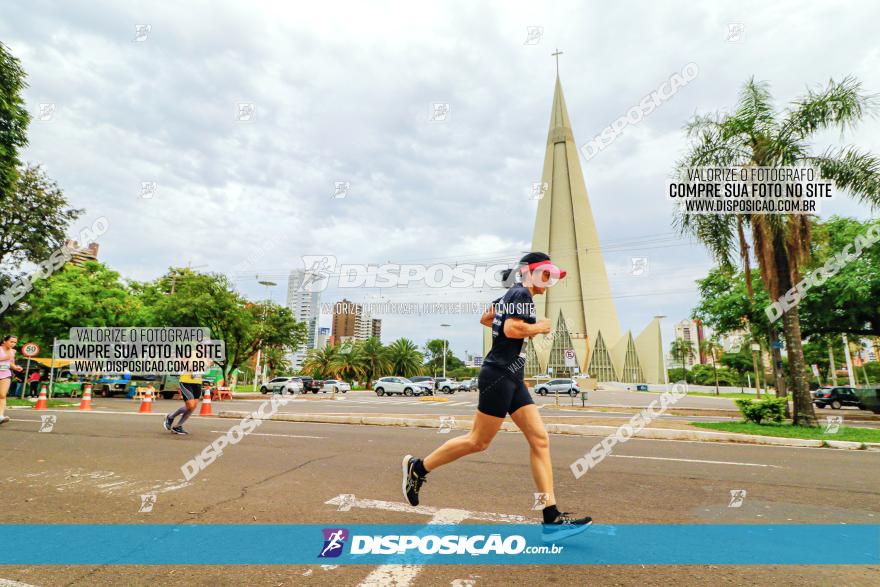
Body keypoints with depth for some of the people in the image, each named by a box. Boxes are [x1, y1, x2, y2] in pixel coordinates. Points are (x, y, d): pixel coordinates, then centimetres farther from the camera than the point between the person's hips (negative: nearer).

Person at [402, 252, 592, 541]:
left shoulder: (510, 295, 19)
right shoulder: (522, 294, -10)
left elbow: (485, 318, 29)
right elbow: (512, 329, -24)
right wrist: (538, 327, -7)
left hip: (512, 379, 10)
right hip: (500, 375, -10)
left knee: (540, 439, 3)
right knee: (479, 441, 0)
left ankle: (552, 518, 5)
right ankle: (417, 467, 16)